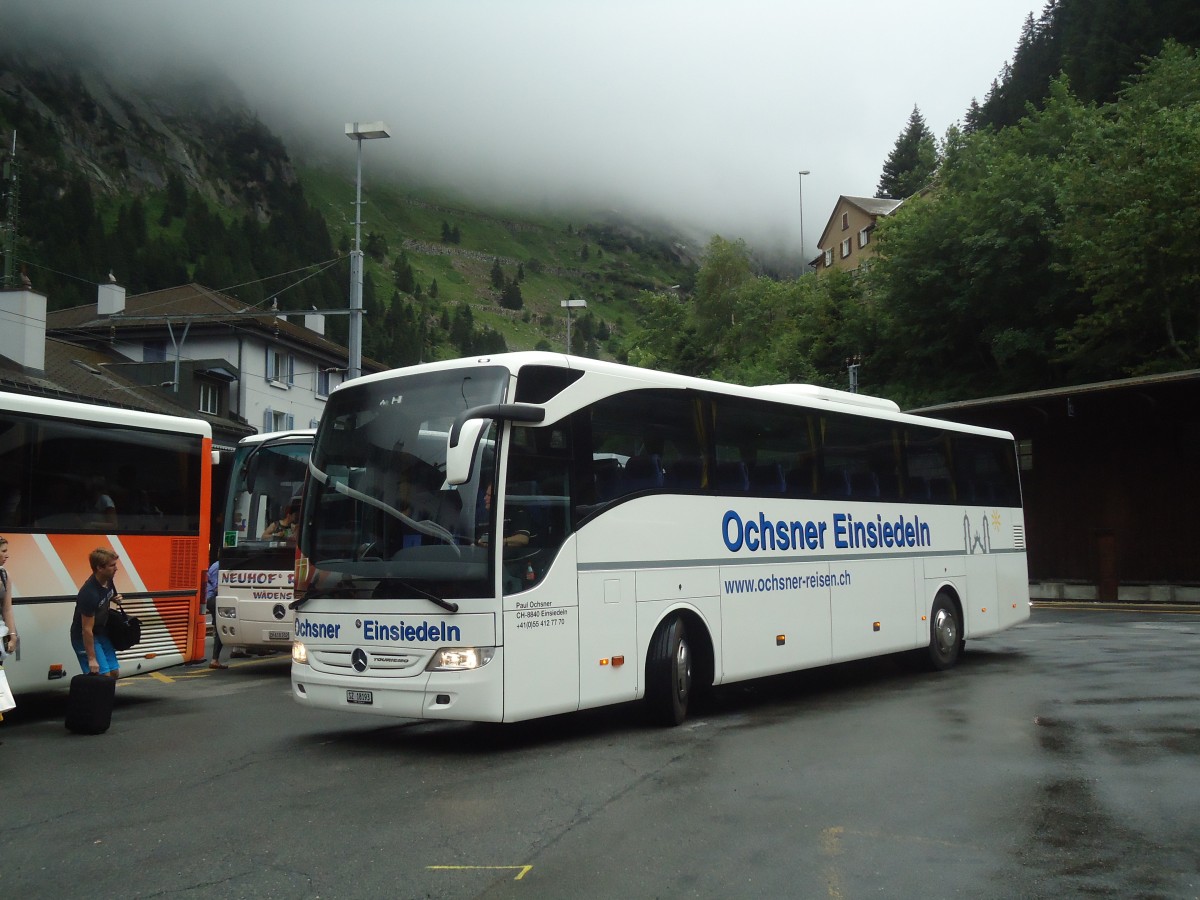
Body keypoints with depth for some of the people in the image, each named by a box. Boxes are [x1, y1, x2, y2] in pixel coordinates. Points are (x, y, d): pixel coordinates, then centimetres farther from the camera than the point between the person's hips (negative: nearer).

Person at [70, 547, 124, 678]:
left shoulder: (107, 580, -7)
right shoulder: (89, 593, -30)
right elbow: (87, 630, -25)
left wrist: (116, 599, -3)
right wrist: (91, 658, -21)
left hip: (101, 633, 8)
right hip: (84, 638, -8)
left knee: (114, 673, 7)